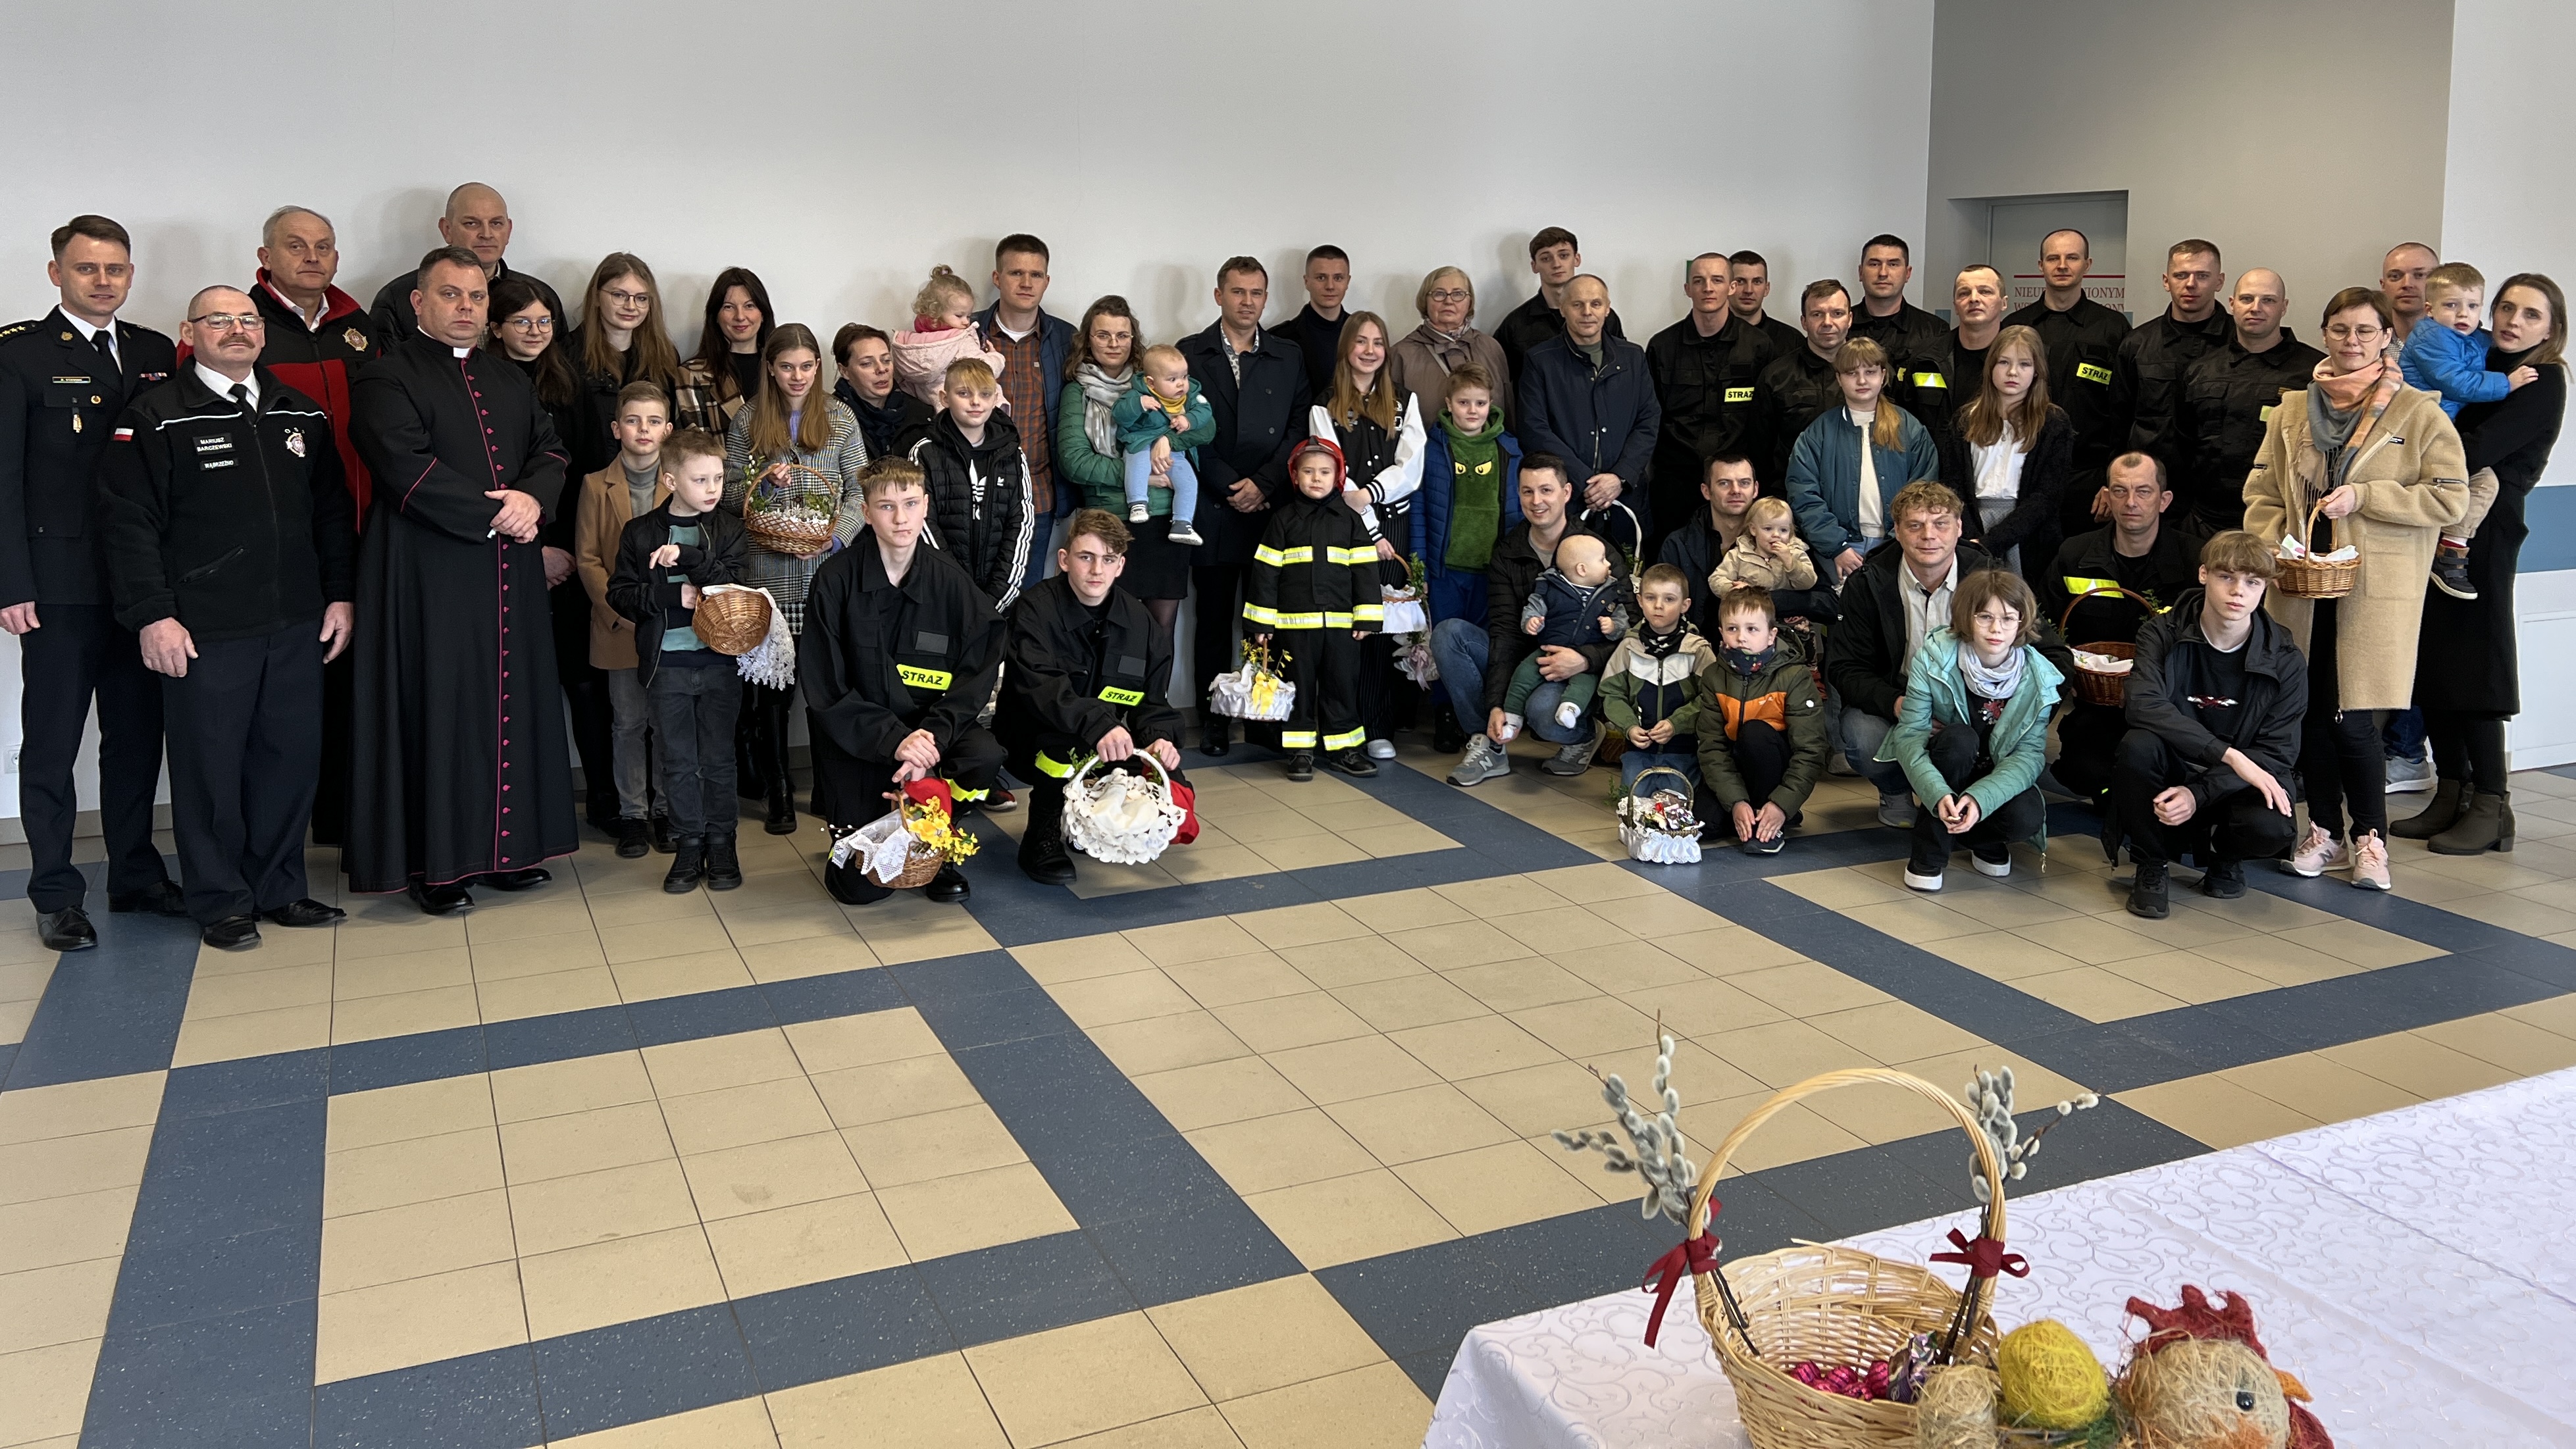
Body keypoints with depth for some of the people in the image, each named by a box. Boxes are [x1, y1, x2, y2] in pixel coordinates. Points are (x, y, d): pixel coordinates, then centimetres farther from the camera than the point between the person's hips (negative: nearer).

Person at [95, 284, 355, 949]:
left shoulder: (301, 414, 12)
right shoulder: (156, 419, -3)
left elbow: (333, 512, 16)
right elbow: (128, 523, -7)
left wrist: (340, 594, 10)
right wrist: (153, 616, -12)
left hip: (296, 626, 5)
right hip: (202, 633, -4)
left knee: (292, 757, 9)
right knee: (210, 765, 3)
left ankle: (279, 888, 24)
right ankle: (222, 902, 16)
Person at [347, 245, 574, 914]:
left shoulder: (509, 379, 18)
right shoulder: (389, 377, -3)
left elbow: (550, 449, 12)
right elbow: (407, 467, -15)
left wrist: (533, 499, -9)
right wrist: (492, 514, -15)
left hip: (511, 570, 6)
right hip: (430, 573, -6)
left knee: (514, 700, 7)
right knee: (438, 706, -3)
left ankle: (507, 845, 17)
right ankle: (433, 861, 6)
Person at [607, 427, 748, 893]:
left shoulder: (729, 529, 3)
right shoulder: (640, 532, 2)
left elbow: (736, 583, -11)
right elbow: (620, 593, -1)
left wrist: (685, 557, -20)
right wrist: (673, 595, -14)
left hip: (719, 659, 0)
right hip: (666, 662, 0)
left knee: (718, 757, 6)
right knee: (678, 759, 6)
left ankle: (721, 842, 16)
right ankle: (688, 843, 16)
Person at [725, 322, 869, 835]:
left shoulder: (839, 419, 6)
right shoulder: (747, 422, 6)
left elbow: (859, 492, 3)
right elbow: (728, 495, 8)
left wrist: (836, 535, -13)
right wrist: (762, 482, -12)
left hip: (826, 574, 0)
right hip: (766, 576, 0)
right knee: (770, 687, 3)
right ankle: (778, 796, 14)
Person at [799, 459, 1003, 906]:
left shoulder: (950, 579, -4)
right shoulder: (836, 579, -10)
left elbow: (975, 675, -6)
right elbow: (824, 688, -12)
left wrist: (932, 737, -23)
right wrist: (893, 740, -24)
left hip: (928, 722, 2)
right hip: (854, 735, -2)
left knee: (984, 755, -30)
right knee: (862, 887, -11)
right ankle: (844, 827, 27)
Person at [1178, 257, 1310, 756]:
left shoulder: (1289, 357, 12)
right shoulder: (1190, 354, 6)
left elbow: (1299, 428, 5)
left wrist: (1264, 484, -8)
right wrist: (1229, 487, -8)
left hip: (1271, 507, 1)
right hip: (1213, 509, -1)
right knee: (1214, 616, 4)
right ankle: (1213, 718, 11)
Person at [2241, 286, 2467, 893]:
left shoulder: (2418, 414, 0)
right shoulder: (2293, 411, 11)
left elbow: (2451, 498, -5)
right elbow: (2261, 492, 13)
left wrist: (2365, 496, -14)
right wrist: (2273, 546, -4)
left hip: (2374, 589, -4)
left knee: (2352, 718, -7)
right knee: (2309, 712, 6)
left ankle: (2370, 837, 11)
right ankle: (2324, 832, 20)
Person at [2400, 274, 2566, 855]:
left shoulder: (2544, 383, -4)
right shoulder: (2481, 364, 16)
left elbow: (2474, 451, -17)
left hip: (2483, 530, -7)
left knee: (2470, 665, -4)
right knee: (2430, 660, 7)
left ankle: (2491, 806, 5)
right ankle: (2452, 794, 17)